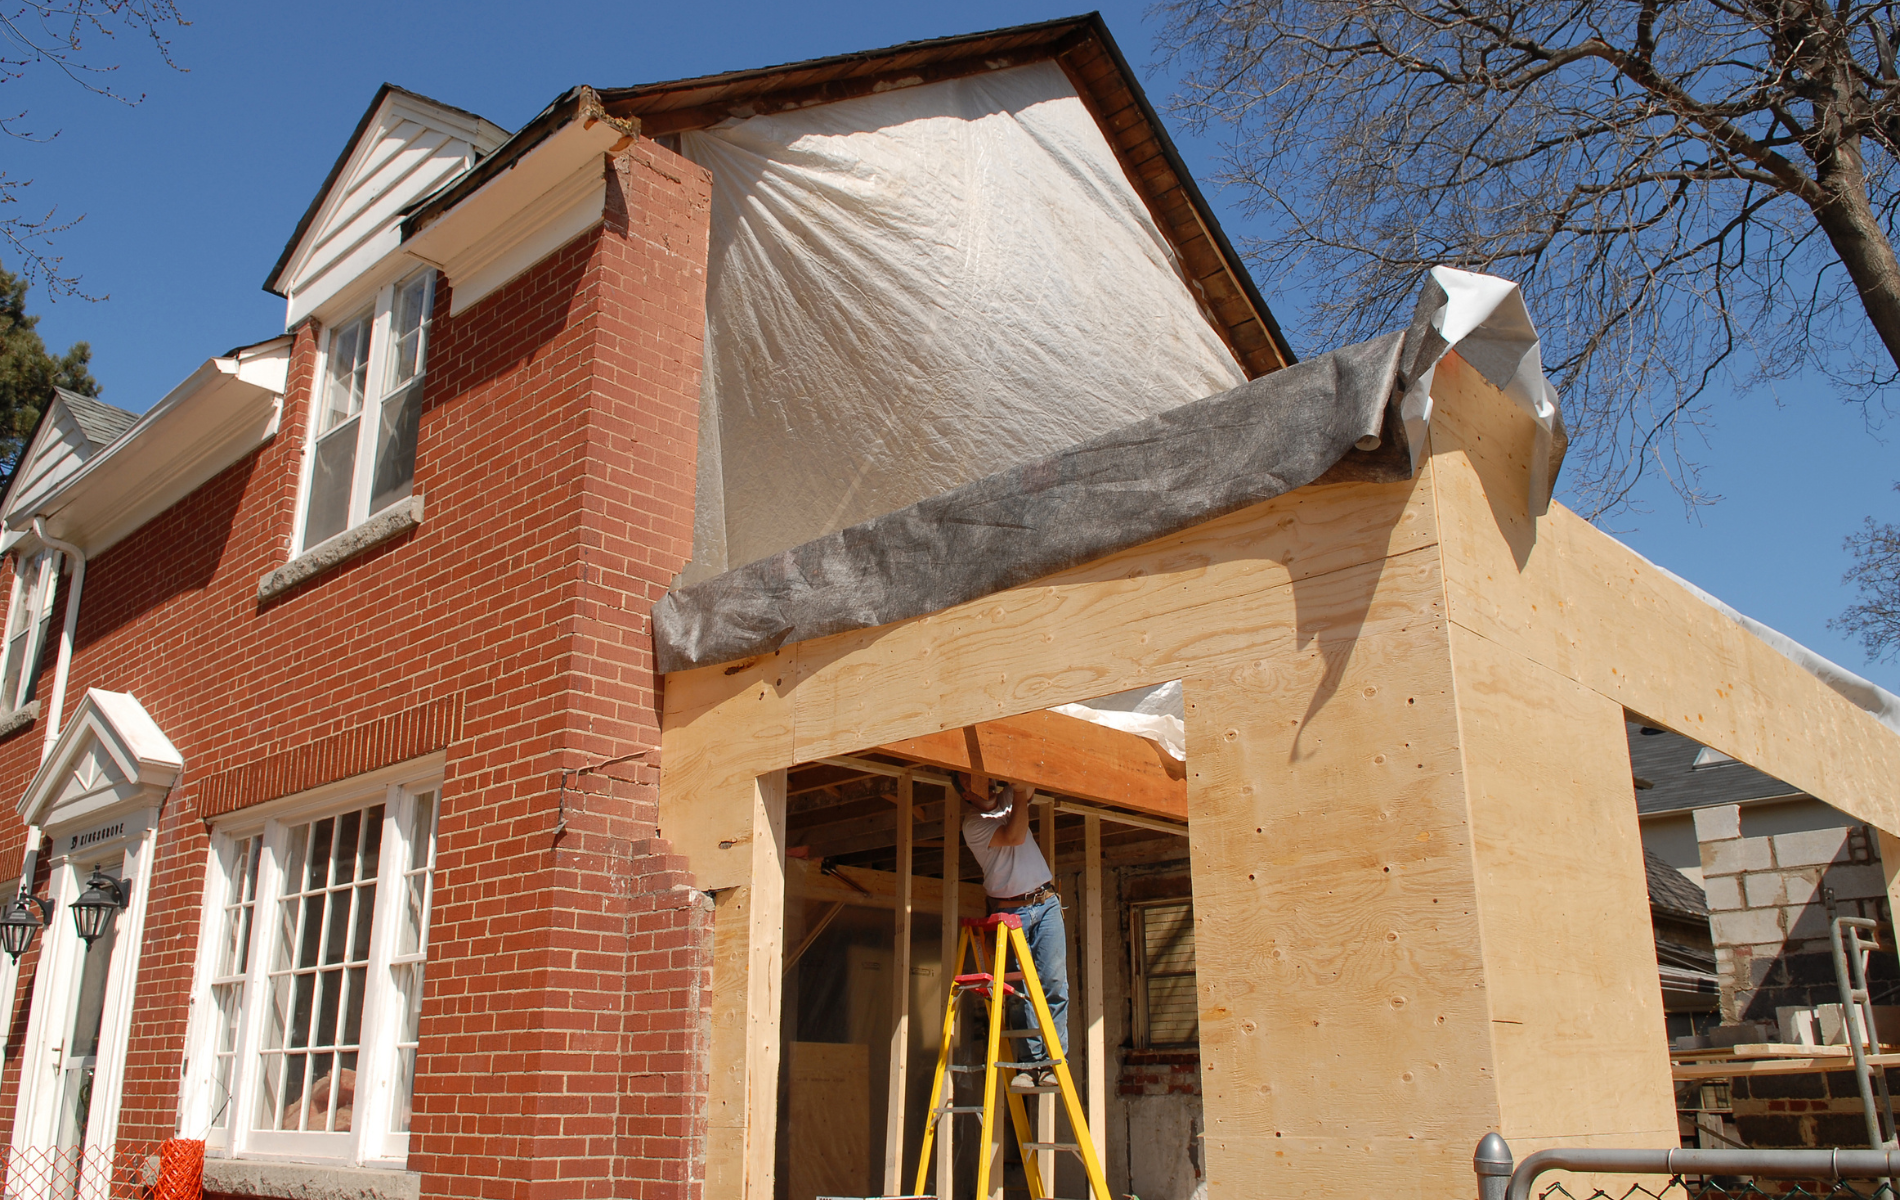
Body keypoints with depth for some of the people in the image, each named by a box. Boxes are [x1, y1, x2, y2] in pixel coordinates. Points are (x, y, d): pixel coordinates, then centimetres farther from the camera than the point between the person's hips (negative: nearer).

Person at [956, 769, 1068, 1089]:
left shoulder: (1008, 799, 13)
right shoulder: (973, 825, -4)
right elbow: (1015, 836, -17)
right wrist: (1019, 795, -14)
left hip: (1046, 904, 4)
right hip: (1010, 912, -4)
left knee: (1054, 982, -8)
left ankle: (1053, 1060, -9)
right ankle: (1032, 1062, -4)